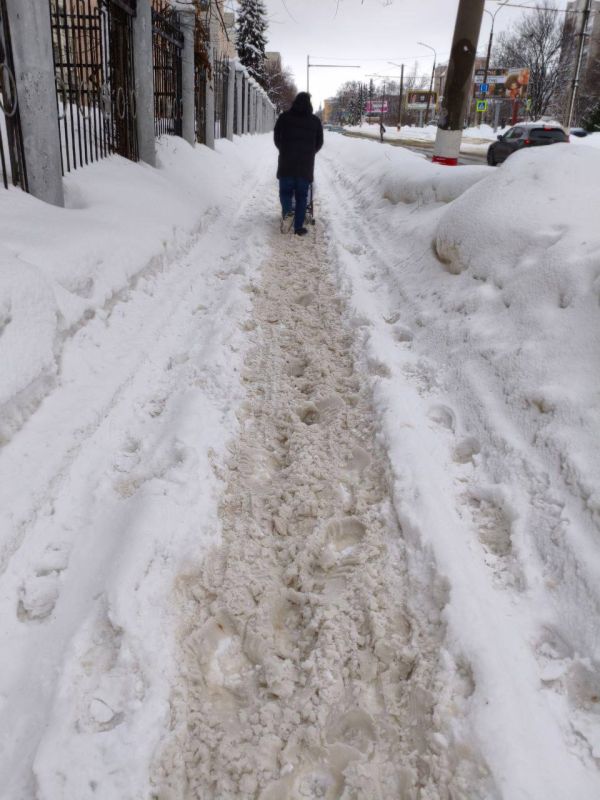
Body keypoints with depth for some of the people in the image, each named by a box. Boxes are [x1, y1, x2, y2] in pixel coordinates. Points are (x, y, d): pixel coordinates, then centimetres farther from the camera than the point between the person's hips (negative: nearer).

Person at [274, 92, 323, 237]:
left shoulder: (284, 117, 3)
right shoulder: (315, 121, 6)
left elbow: (276, 138, 10)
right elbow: (319, 143, 14)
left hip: (286, 162, 0)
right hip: (306, 165, 1)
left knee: (285, 190, 10)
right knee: (301, 195, 5)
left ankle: (287, 209, -21)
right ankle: (298, 227, 2)